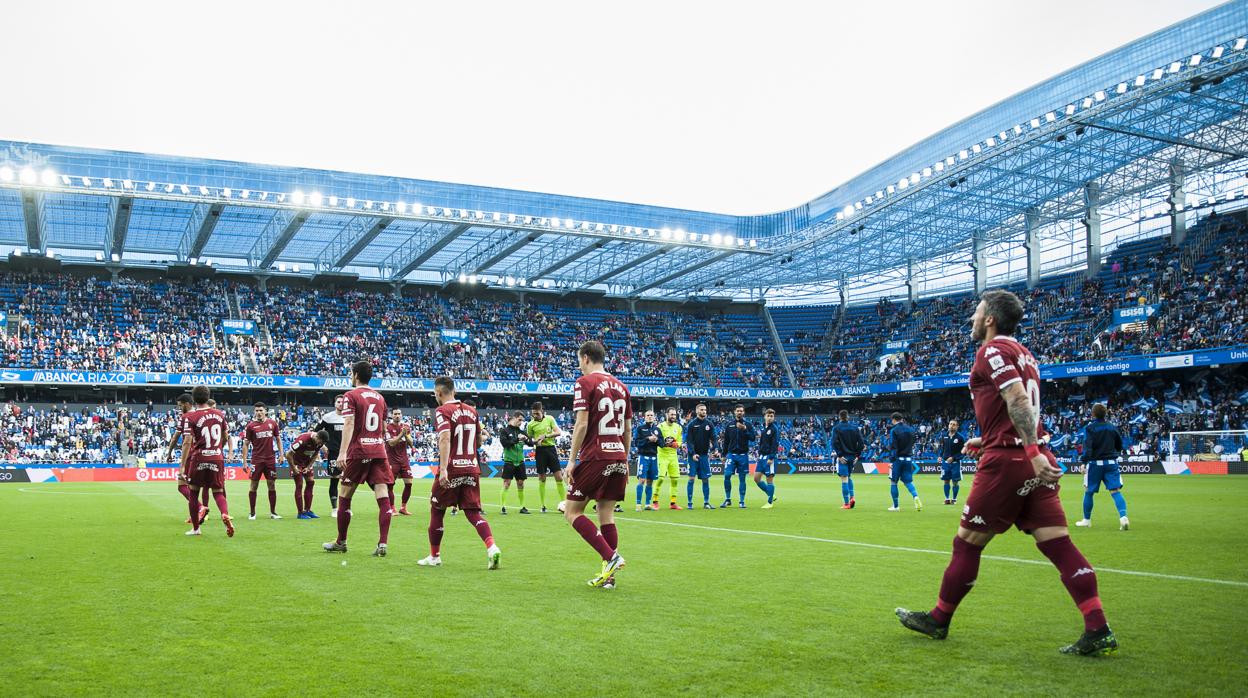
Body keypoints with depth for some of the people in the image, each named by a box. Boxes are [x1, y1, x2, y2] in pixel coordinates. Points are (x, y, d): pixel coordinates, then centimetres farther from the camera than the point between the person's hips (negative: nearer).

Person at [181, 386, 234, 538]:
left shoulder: (189, 417, -6)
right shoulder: (219, 414, 7)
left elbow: (187, 442, -14)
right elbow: (225, 437, 16)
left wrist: (183, 466, -12)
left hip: (198, 458, -3)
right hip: (217, 458, 3)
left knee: (194, 492, 13)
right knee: (218, 492, 8)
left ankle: (195, 528, 20)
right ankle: (225, 514, -23)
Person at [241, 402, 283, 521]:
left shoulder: (273, 423, 5)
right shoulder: (250, 426, -1)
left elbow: (278, 439, 12)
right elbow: (246, 444, 1)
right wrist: (244, 461, -4)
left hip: (270, 459, 2)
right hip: (256, 460, -2)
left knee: (272, 485, 5)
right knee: (254, 486, 1)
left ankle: (273, 512, 13)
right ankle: (252, 513, 9)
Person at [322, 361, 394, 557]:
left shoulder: (351, 395, -2)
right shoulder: (380, 397, 15)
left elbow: (349, 424, -14)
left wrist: (342, 452, -20)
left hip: (358, 452, -4)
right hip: (379, 451, 5)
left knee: (344, 497, 10)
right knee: (383, 497, -3)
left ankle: (341, 542, 18)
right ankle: (382, 544, -9)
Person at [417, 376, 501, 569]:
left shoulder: (442, 411, -6)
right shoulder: (471, 410, 12)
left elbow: (445, 438, -22)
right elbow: (479, 441, 20)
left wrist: (443, 469, -28)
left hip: (451, 470, -5)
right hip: (472, 468, 5)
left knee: (437, 510, 13)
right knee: (473, 513, 5)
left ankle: (434, 557, 21)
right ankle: (492, 547, -18)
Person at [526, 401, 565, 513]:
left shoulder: (550, 419, 2)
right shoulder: (530, 424, 0)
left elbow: (558, 433, -2)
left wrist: (546, 436, -15)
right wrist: (535, 442, -15)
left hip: (551, 449, 1)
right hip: (540, 450, -1)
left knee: (559, 476, -3)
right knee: (542, 478, 2)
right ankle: (543, 505, 10)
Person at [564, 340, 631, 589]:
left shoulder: (585, 382, -5)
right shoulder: (620, 386, 15)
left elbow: (582, 424, -13)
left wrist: (572, 460, -9)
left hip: (594, 457, -7)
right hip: (618, 457, 7)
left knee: (572, 512, 2)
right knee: (606, 515, 10)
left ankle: (611, 557, -10)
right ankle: (608, 575, 7)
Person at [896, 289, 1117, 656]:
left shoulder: (992, 351, -8)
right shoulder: (1022, 354, 20)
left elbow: (1018, 399, -21)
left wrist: (1032, 453, -28)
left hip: (1007, 461, -9)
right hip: (1035, 462, 9)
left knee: (967, 542, 3)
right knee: (1058, 543, 4)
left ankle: (938, 620, 16)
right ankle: (1099, 631, -2)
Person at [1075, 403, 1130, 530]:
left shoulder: (1089, 428, -7)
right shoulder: (1112, 428, 7)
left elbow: (1087, 447, -17)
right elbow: (1119, 446, 17)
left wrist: (1084, 462, -18)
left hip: (1095, 463, -3)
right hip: (1111, 463, 3)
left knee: (1088, 492, 10)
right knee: (1116, 491, -3)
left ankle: (1086, 520, 20)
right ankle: (1123, 517, -22)